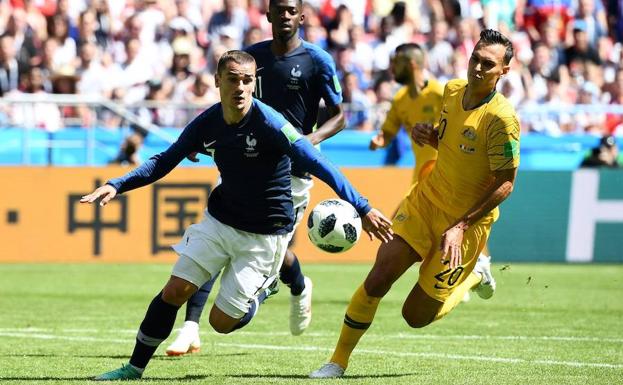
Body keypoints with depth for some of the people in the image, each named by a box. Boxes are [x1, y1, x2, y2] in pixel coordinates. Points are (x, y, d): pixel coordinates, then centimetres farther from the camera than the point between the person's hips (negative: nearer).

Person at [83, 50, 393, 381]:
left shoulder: (270, 124, -23)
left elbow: (318, 165, -26)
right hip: (219, 221, 5)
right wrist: (116, 186, -4)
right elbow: (164, 162, 7)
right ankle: (134, 369, 9)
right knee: (174, 291, -5)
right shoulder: (206, 124, -6)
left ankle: (262, 290, 28)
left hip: (264, 236, -4)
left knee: (222, 322, -3)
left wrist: (362, 208, -33)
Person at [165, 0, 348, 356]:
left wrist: (313, 139, -20)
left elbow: (339, 116, -1)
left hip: (291, 170, -3)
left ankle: (300, 289, 38)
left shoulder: (318, 62, -5)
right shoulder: (251, 56, 7)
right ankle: (191, 329, -15)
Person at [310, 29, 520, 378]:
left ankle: (475, 275, 28)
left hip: (467, 223, -5)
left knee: (416, 316, 1)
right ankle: (338, 363, 5)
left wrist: (461, 226, -23)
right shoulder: (452, 91, 0)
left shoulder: (501, 119, -22)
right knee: (377, 281, -10)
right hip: (424, 201, 5)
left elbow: (505, 182, -19)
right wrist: (429, 136, -4)